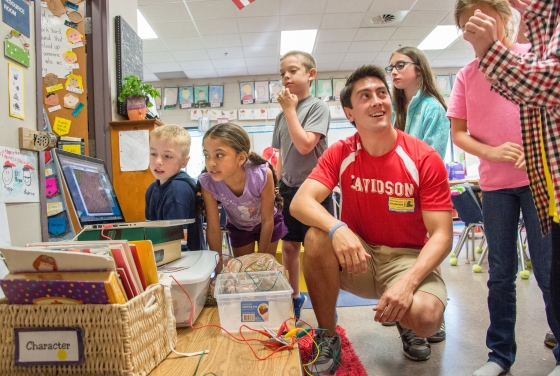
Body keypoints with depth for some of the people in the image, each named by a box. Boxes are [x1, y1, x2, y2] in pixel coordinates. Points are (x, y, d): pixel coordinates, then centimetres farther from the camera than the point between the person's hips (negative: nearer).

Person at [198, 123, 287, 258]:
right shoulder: (207, 183, -33)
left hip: (268, 224, -1)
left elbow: (267, 221, -26)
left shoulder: (263, 174, -39)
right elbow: (213, 228, -21)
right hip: (238, 228, 2)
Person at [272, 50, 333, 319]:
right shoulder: (283, 115, 11)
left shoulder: (318, 107, -7)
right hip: (288, 189, 6)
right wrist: (275, 186, 10)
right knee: (289, 246, 12)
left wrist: (290, 109, -12)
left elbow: (305, 145, -20)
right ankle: (294, 297, 30)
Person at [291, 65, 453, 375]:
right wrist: (337, 229, -39)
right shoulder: (340, 154, -7)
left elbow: (442, 235, -14)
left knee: (426, 318, -30)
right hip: (356, 255, 2)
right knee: (317, 237, -29)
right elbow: (300, 203, -18)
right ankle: (327, 339, -7)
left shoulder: (425, 158, -12)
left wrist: (408, 281, -30)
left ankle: (406, 322, 13)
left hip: (407, 257, -1)